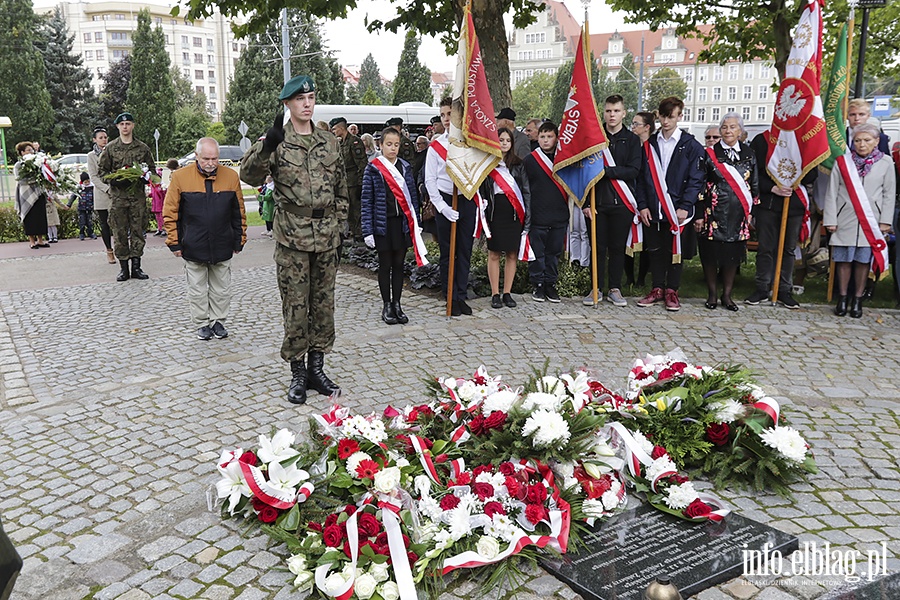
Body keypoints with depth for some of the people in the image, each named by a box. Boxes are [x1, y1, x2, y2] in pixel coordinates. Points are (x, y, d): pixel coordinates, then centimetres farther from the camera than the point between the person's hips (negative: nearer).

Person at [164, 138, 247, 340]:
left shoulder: (231, 176, -1)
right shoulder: (180, 177, -5)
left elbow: (238, 213, 6)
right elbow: (170, 213, -1)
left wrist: (239, 240, 6)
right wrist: (174, 243, -3)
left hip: (222, 246, 1)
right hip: (193, 247, -1)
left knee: (221, 289, 12)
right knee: (197, 290, 10)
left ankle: (218, 321, 28)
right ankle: (202, 324, 25)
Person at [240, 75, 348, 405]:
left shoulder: (329, 141, 10)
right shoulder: (277, 142, -3)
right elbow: (250, 175, -18)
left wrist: (338, 223, 10)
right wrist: (266, 147, -35)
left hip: (326, 236, 4)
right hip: (292, 236, -4)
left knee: (324, 303, 10)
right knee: (295, 306, 1)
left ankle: (317, 367, 23)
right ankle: (298, 372, 14)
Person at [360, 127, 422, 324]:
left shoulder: (405, 167, 7)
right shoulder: (373, 169, -4)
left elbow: (412, 196, 9)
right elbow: (367, 201, -5)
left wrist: (415, 223, 4)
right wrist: (368, 231, -10)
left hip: (403, 223, 3)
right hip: (383, 224, -3)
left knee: (399, 265, 9)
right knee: (385, 265, 6)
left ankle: (397, 305, 19)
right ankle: (387, 306, 17)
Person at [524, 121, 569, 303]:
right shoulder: (530, 160, 2)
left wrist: (568, 210, 6)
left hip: (559, 216, 2)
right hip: (537, 217, -2)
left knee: (554, 253, 9)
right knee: (537, 253, 2)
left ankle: (551, 284, 19)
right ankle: (538, 285, 14)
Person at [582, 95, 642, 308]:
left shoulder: (632, 140, 7)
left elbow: (634, 170, -5)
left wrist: (606, 171, -16)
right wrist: (585, 202, -5)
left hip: (621, 202, 0)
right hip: (598, 201, 0)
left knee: (618, 247, 5)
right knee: (598, 246, 3)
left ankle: (615, 289, 15)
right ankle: (596, 289, 12)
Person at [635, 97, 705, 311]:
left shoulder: (691, 145, 1)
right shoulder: (649, 144, 11)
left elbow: (696, 179, -3)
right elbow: (642, 177, 9)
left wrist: (685, 207, -12)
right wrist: (643, 205, 0)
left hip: (676, 210, -3)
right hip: (653, 209, 3)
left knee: (675, 251, 4)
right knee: (655, 250, 9)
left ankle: (672, 291, 14)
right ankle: (657, 289, 20)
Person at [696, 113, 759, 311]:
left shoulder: (749, 155, 8)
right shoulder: (710, 153, 0)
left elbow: (755, 186, 12)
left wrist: (753, 212, 7)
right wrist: (699, 215, -6)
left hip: (738, 215, 2)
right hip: (714, 213, -2)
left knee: (733, 254, 6)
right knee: (710, 253, 2)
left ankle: (727, 295, 18)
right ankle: (712, 294, 17)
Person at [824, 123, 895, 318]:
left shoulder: (886, 162, 3)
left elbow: (889, 194, 5)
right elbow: (832, 192, 2)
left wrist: (885, 221, 0)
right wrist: (830, 219, -2)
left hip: (871, 220, 0)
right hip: (845, 220, 0)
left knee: (864, 260, 5)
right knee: (844, 259, 4)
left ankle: (857, 299, 15)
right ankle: (842, 298, 15)